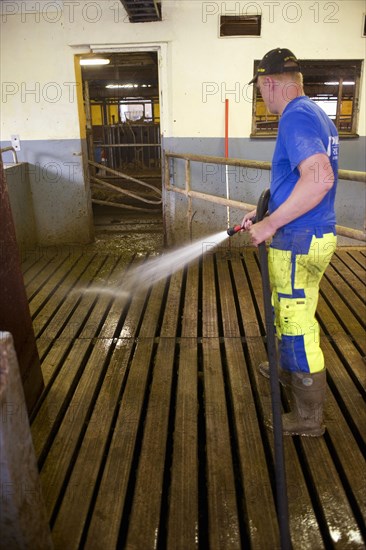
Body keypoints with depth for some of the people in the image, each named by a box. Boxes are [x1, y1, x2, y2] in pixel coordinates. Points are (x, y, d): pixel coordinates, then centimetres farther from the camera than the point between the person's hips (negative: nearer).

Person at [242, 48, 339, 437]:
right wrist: (267, 216, 17)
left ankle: (308, 417, 19)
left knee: (298, 325, 2)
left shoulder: (296, 117, -17)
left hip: (299, 241, -10)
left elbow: (319, 179, -32)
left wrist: (270, 225, -25)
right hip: (313, 234, 10)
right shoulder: (316, 115, 15)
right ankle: (287, 370, 48)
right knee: (285, 311, 25)